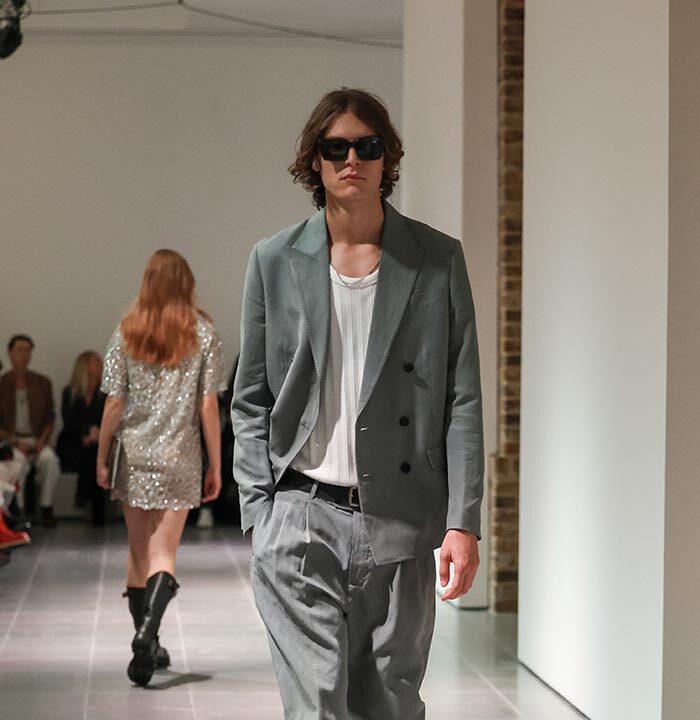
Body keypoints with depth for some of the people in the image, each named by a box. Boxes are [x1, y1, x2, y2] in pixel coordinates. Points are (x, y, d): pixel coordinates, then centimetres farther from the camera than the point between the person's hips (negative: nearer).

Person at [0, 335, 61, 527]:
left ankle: (46, 507, -20)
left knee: (50, 459, -32)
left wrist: (42, 440, -5)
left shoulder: (42, 383, 12)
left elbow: (50, 418, 14)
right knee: (19, 461, -36)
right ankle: (17, 510, -25)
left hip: (37, 440, 2)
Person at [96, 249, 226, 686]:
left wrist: (102, 458, 9)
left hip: (133, 456, 2)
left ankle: (148, 646, 20)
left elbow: (114, 404, -1)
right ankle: (147, 631, -26)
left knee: (138, 553, 14)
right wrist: (216, 467, 2)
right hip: (179, 460, -2)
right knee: (163, 555, -2)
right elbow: (208, 407, -4)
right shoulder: (203, 333, -2)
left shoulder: (127, 333, 1)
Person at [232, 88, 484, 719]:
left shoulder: (438, 260, 5)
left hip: (401, 525, 1)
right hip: (301, 519, 0)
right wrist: (259, 513, 1)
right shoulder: (275, 262, 6)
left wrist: (462, 521, -4)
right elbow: (251, 401, 9)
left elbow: (462, 399, 3)